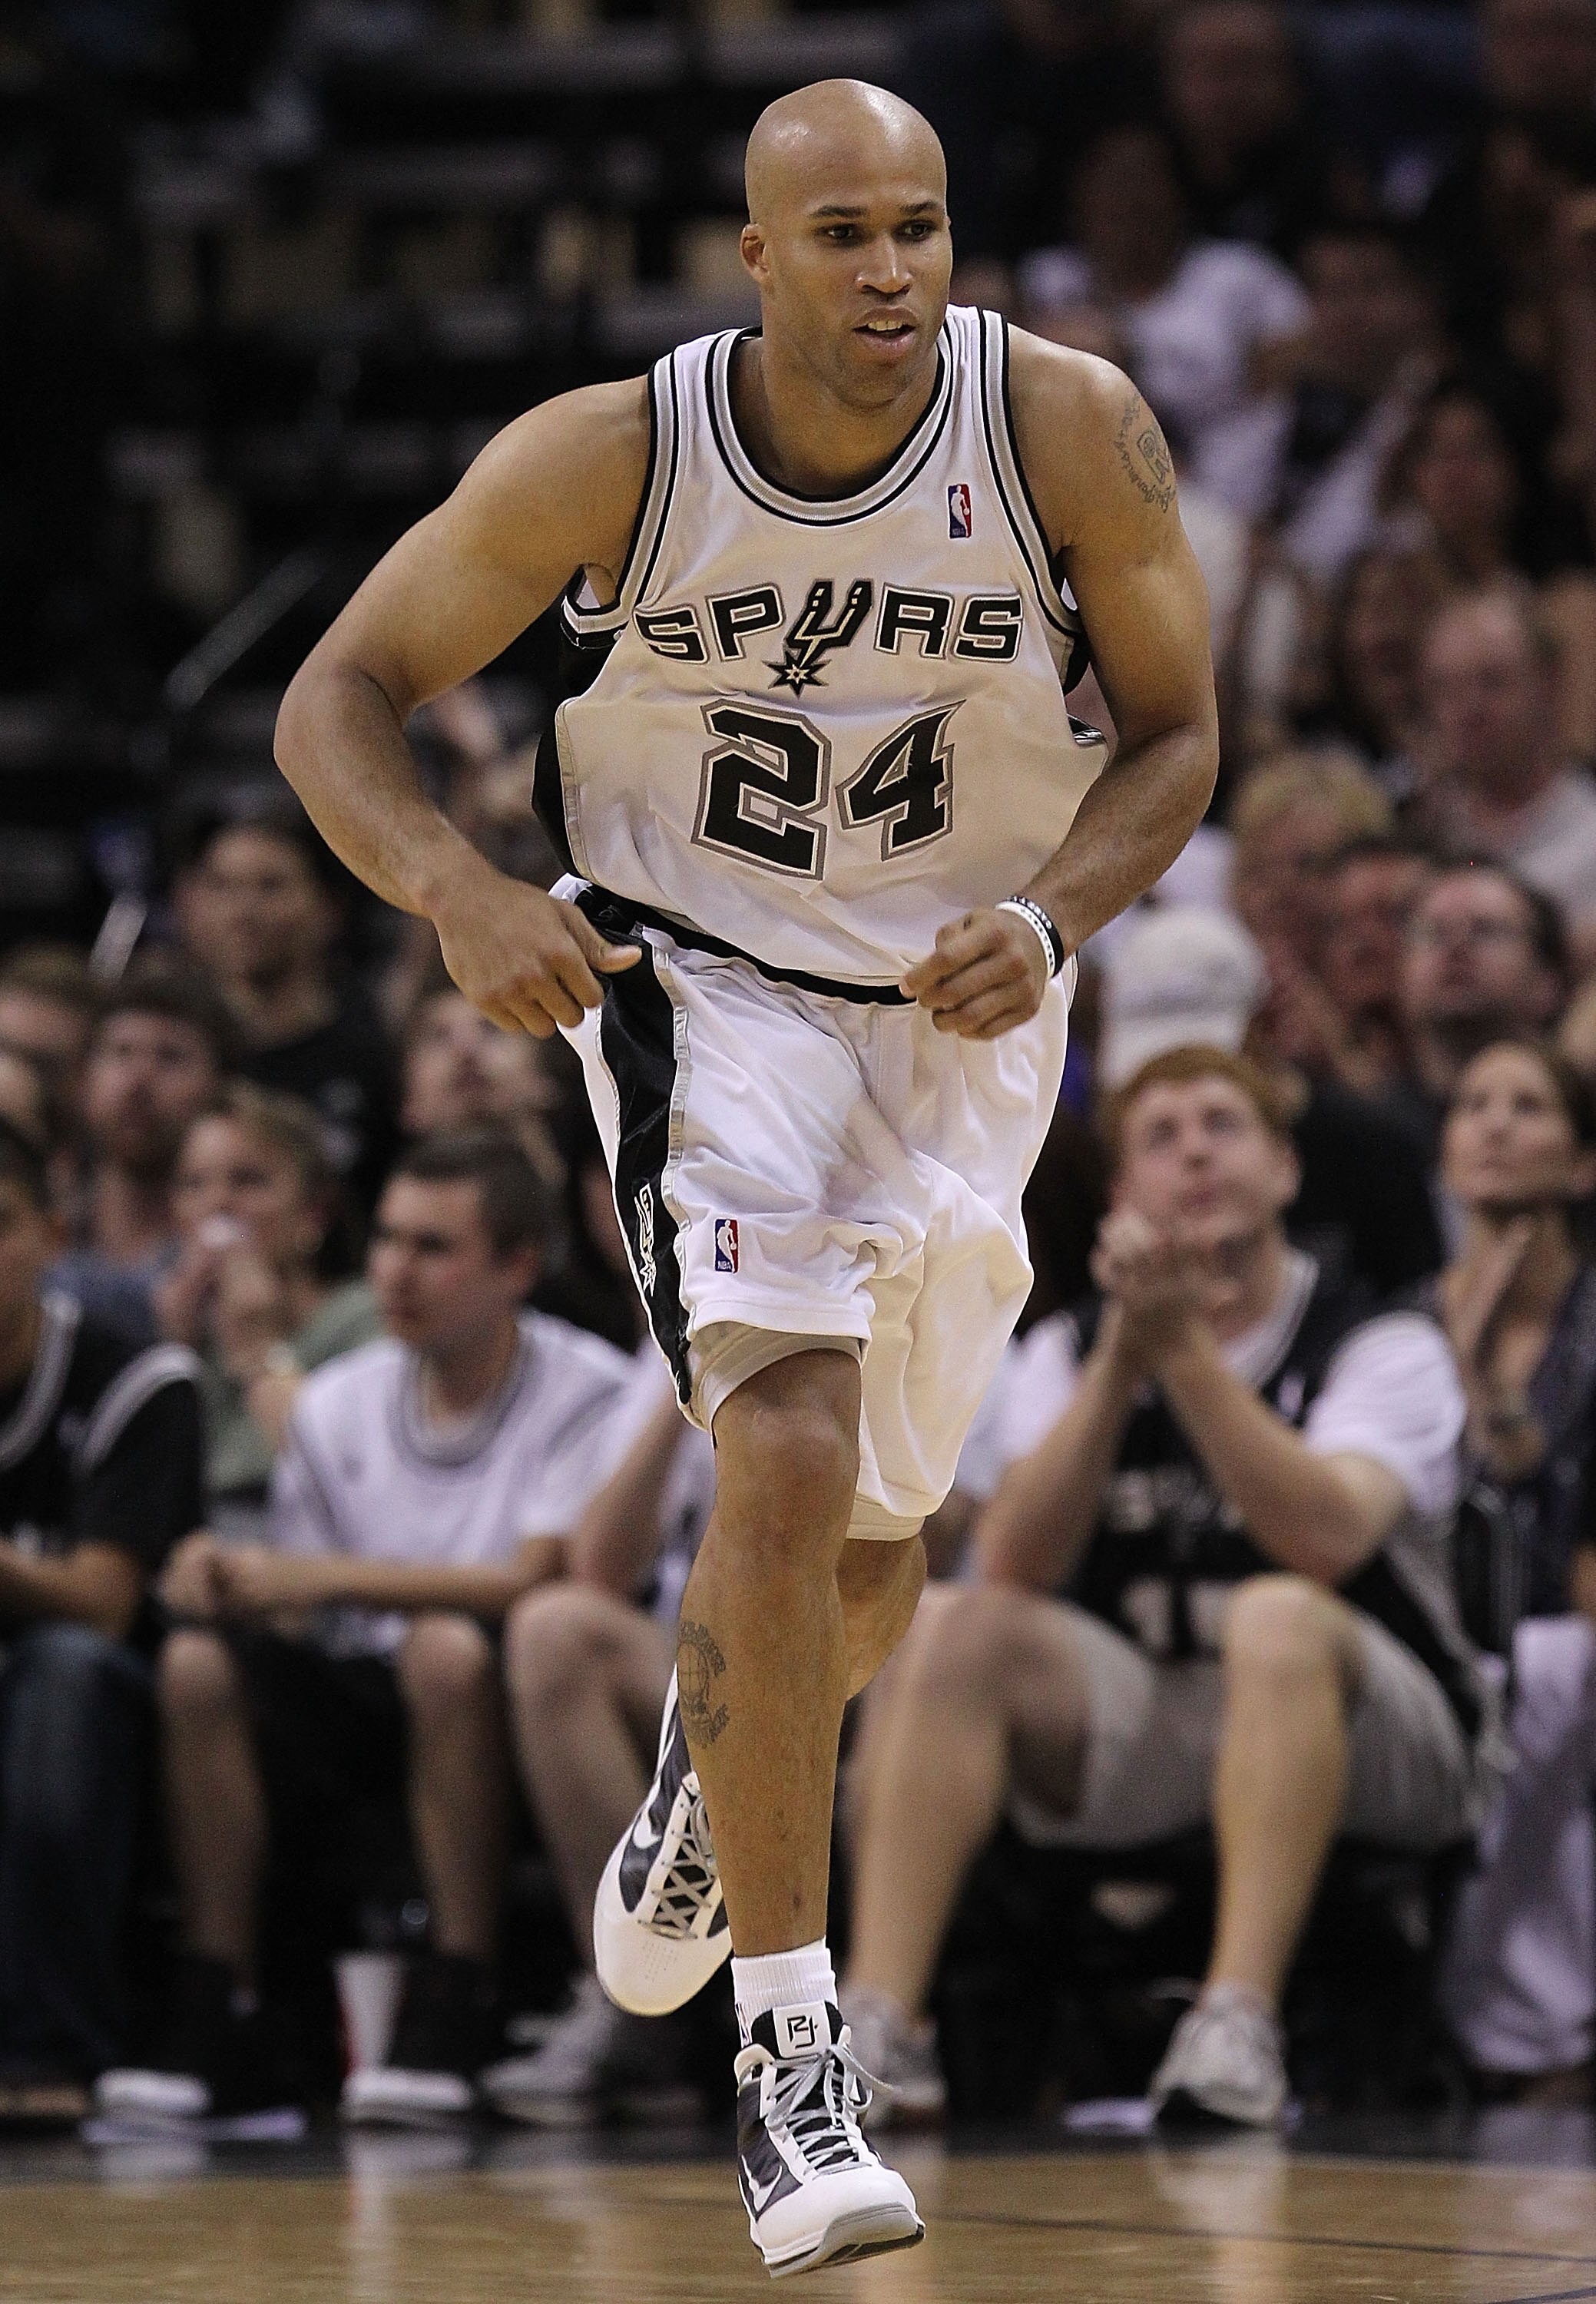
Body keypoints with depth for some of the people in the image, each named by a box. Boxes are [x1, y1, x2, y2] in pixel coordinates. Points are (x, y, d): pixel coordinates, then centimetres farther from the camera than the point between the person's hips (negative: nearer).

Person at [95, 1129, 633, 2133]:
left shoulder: (586, 1392, -7)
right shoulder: (339, 1402, 9)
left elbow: (540, 1581, -18)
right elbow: (296, 1617, 10)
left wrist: (334, 1576, -21)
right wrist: (235, 1581, -15)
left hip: (502, 1713, -5)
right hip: (364, 1698, 5)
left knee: (444, 1646, -36)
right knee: (203, 1662, -22)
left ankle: (456, 2009, -31)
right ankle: (219, 2017, -20)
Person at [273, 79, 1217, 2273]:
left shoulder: (1070, 426, -18)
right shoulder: (609, 453, -20)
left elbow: (1175, 731, -5)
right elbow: (337, 700, -11)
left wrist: (1045, 919, -24)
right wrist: (463, 898, -29)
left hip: (961, 1015, 3)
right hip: (699, 979, -3)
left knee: (870, 1544, 16)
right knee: (790, 1454, -25)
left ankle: (705, 1763, 53)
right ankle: (790, 2053, -20)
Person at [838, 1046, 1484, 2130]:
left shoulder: (1384, 1346, -2)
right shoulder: (1070, 1354, 9)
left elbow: (1325, 1538, -23)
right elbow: (1016, 1566, -9)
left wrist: (1184, 1347, -26)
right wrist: (1122, 1357, -18)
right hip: (1130, 1728, 3)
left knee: (1278, 1615, -35)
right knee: (953, 1626, -22)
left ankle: (1239, 2026, -46)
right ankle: (881, 2021, -34)